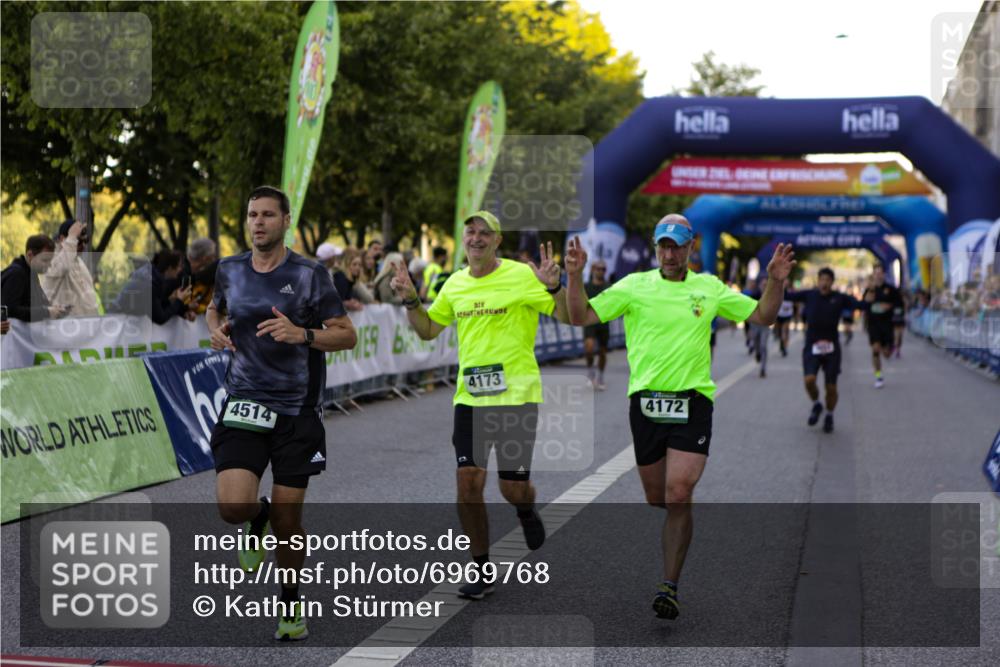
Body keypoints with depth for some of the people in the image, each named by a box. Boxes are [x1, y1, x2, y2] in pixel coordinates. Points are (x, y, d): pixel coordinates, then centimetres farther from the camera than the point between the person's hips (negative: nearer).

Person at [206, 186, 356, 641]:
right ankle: (258, 519, 21)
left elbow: (347, 335, -3)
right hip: (244, 405, 2)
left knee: (287, 519, 2)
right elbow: (215, 309, 27)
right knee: (232, 506, -17)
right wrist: (217, 329, 4)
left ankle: (291, 602, 27)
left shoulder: (310, 275, -5)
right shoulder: (229, 270, 6)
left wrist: (303, 334, -21)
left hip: (297, 411, -2)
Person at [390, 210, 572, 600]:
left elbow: (568, 316, -6)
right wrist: (410, 300, 5)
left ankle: (526, 511, 37)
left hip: (517, 395, -4)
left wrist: (555, 286, -24)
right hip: (469, 397, 4)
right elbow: (427, 330, 21)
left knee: (513, 487, -3)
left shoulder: (522, 275, -5)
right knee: (468, 482, -3)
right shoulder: (455, 283, 11)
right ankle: (483, 571, 12)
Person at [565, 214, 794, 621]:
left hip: (692, 402, -1)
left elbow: (762, 316, 16)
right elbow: (582, 317, 2)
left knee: (679, 495, -13)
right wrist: (575, 276, -12)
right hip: (645, 402, 1)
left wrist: (776, 282, 0)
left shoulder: (709, 288, 9)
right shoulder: (633, 286, 5)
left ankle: (670, 587, -10)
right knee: (656, 499, 9)